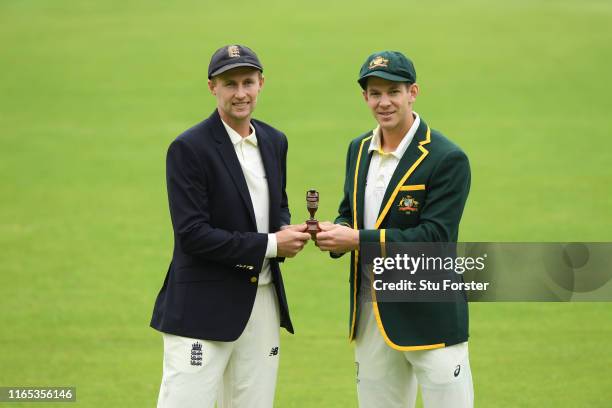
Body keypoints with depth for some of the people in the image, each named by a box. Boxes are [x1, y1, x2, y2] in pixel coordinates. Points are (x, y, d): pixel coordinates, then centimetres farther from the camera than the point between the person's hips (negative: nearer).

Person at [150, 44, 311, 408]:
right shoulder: (189, 148, -11)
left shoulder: (274, 142, 10)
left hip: (264, 303, 7)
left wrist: (285, 231, 0)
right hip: (203, 309, -7)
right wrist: (270, 245, -16)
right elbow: (191, 234, -17)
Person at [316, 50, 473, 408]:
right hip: (370, 312, 7)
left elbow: (435, 238, -19)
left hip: (430, 315, -7)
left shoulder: (448, 159, -13)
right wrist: (338, 233, -5)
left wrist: (360, 240, -22)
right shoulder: (359, 149, 10)